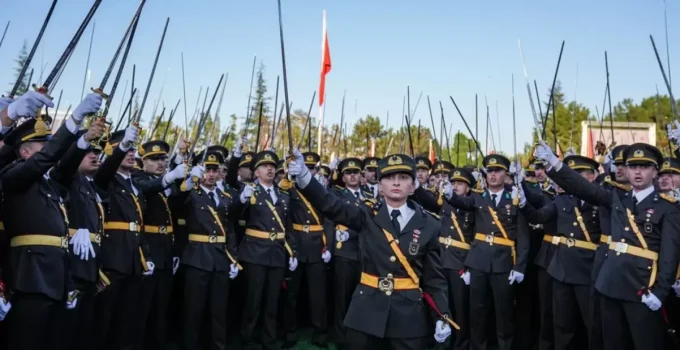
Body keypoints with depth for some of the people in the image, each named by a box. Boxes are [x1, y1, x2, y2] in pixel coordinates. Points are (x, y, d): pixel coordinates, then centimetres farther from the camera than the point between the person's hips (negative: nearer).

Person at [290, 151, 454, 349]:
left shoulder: (428, 225, 0)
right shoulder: (367, 217, -1)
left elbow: (434, 276, 3)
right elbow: (329, 204, -16)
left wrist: (443, 317, -5)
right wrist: (303, 176, -32)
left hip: (409, 314, 0)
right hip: (366, 311, 0)